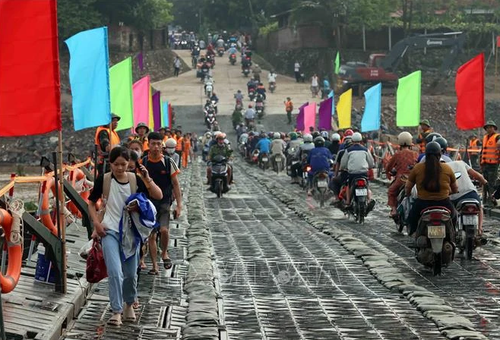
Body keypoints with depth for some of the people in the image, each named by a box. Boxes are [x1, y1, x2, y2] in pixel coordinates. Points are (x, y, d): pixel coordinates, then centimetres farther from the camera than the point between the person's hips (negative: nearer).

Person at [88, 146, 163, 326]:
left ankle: (129, 305, 34)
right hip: (110, 231, -2)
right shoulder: (103, 180, -5)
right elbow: (91, 203, 7)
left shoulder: (135, 180, -2)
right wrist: (96, 223, -6)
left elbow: (158, 196, -7)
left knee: (131, 273, 10)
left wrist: (147, 179, -20)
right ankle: (117, 311, -7)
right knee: (115, 272, -14)